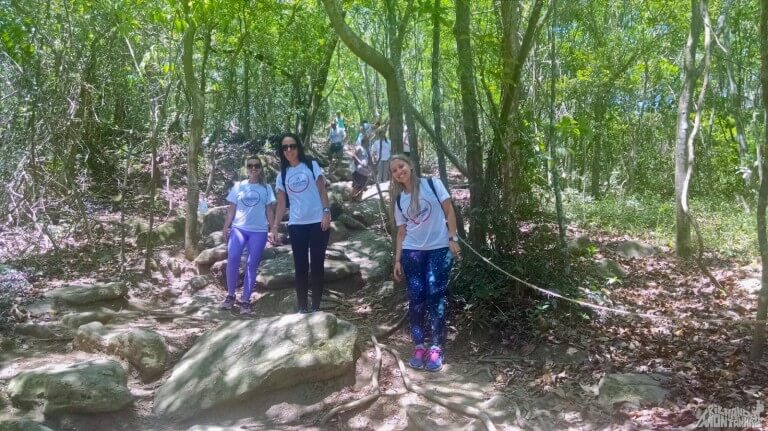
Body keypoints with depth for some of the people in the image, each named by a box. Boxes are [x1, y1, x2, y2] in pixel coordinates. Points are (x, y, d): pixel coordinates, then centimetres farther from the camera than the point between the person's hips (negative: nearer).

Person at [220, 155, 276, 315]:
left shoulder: (266, 188, 9)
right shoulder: (238, 186, 10)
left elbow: (269, 210, 9)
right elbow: (231, 208, 10)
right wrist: (226, 226, 0)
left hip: (259, 231, 0)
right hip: (239, 228, 0)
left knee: (252, 264, -1)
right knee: (232, 258, -19)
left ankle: (245, 301, 6)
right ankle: (230, 295, -3)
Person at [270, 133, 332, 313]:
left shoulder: (311, 165, 4)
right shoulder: (282, 175, 10)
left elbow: (322, 191, 0)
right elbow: (281, 204, 10)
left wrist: (326, 212, -12)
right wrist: (274, 227, 3)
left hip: (318, 222, -2)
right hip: (296, 225, 2)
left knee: (317, 264, 1)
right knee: (301, 266, 3)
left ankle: (316, 306, 7)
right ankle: (302, 307, 9)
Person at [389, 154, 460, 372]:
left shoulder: (432, 184, 0)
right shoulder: (399, 200, 11)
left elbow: (449, 211, -1)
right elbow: (401, 232, 12)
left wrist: (453, 238, -9)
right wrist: (397, 260, 7)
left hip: (439, 249, -3)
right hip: (412, 252, 3)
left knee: (435, 295, -7)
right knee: (416, 297, 0)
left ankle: (436, 348, 0)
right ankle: (419, 347, 9)